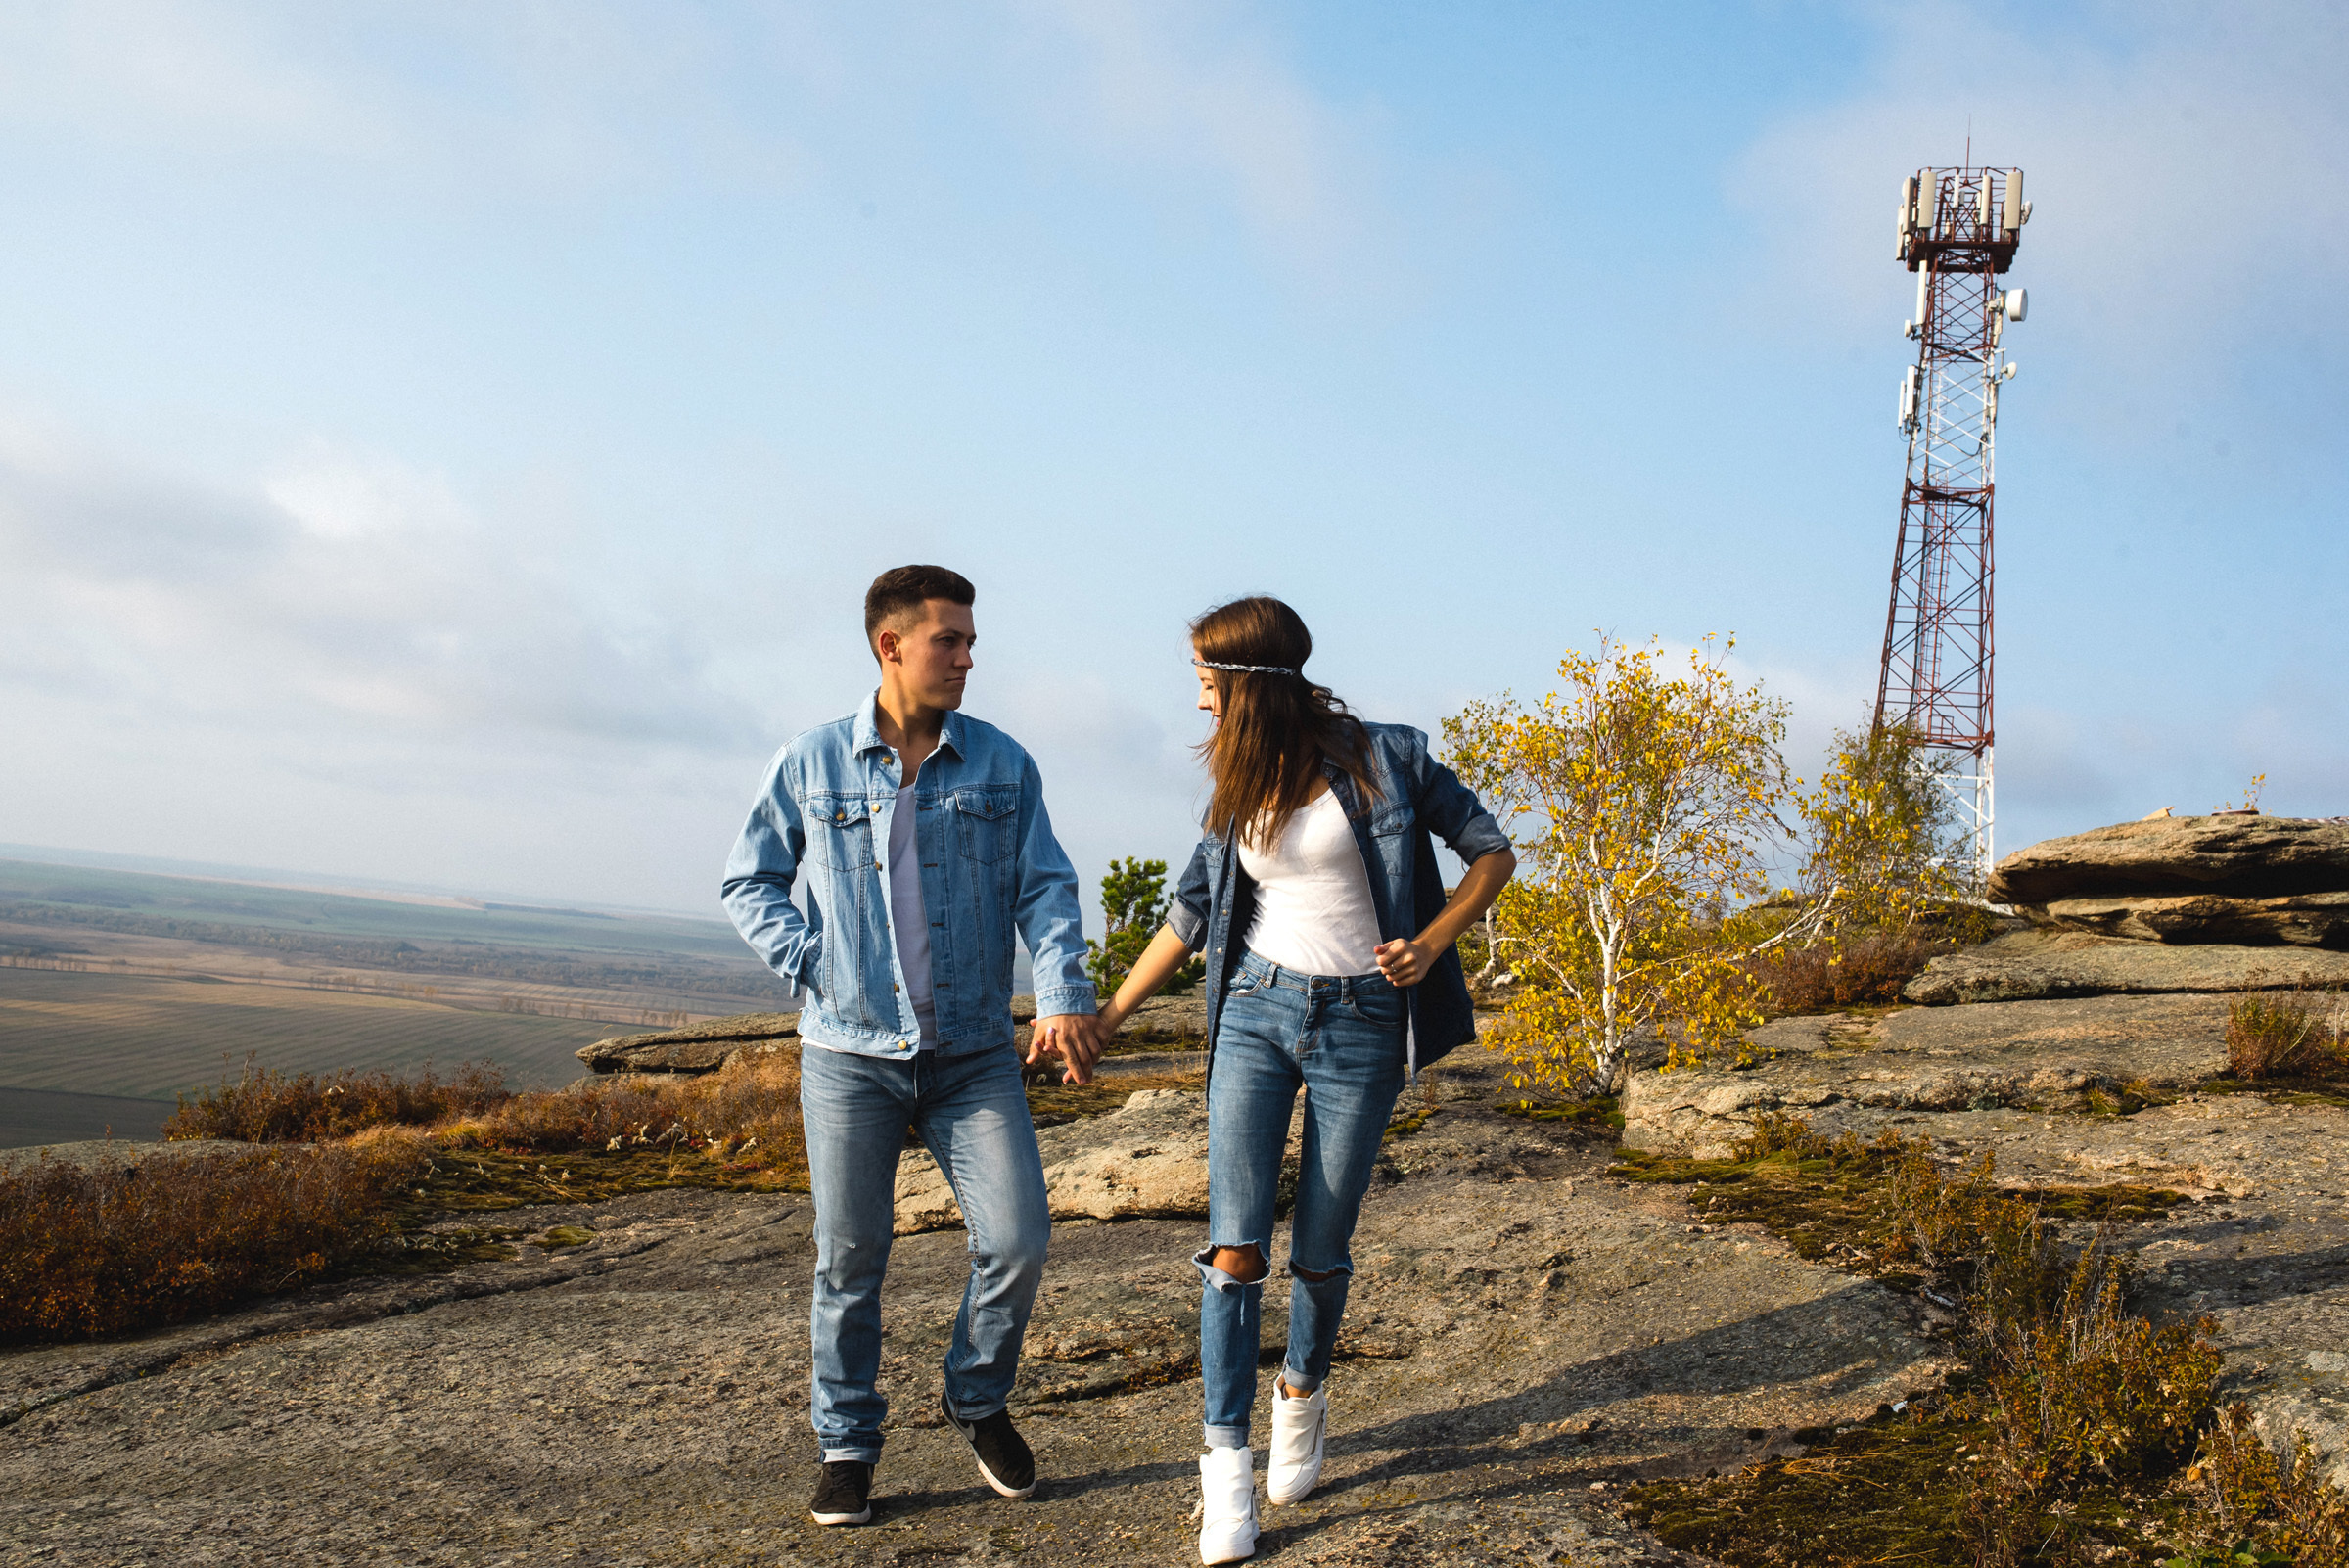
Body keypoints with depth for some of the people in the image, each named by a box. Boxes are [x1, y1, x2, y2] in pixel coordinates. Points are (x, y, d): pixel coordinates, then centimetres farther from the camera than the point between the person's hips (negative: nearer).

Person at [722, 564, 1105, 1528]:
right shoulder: (810, 763, 1)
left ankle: (978, 1400, 21)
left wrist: (1064, 995, -13)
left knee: (1017, 1237, -5)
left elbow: (1045, 887, 2)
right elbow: (748, 883, 8)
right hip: (851, 1053, -1)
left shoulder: (1002, 765, 4)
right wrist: (810, 966, -6)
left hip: (974, 1053, 1)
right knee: (849, 1258, 5)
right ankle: (846, 1445, 23)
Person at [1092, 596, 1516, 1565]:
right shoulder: (1237, 785, 6)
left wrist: (1431, 942, -15)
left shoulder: (1384, 760, -8)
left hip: (1361, 1023, -3)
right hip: (1256, 1012, 3)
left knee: (1320, 1251, 5)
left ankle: (1303, 1393, 36)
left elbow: (1492, 853, 1)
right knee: (1234, 1247, -9)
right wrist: (1107, 1016, 17)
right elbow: (1194, 910, 16)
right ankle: (1227, 1467, -2)